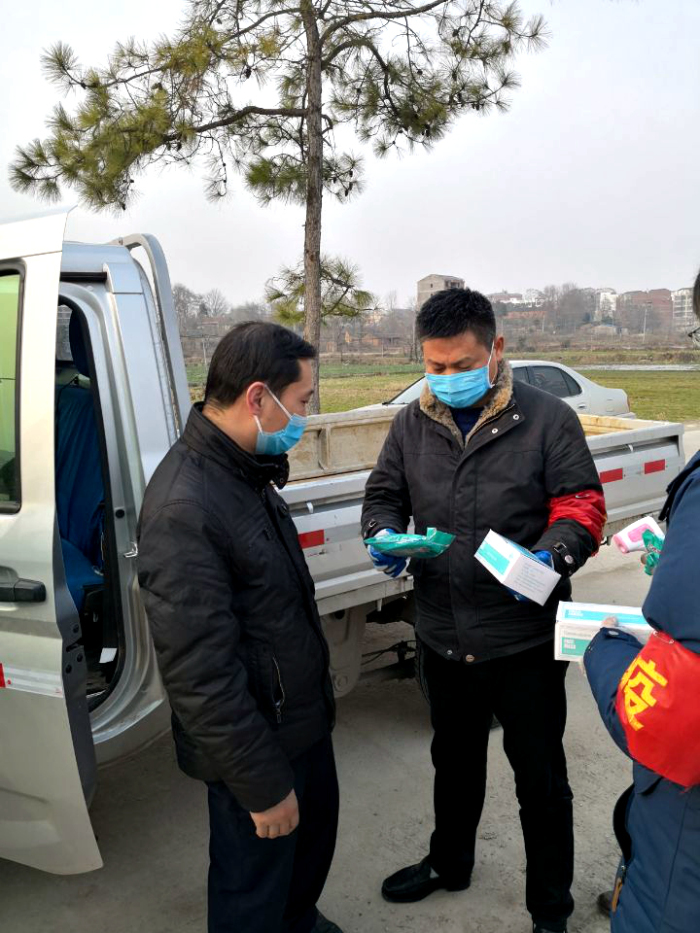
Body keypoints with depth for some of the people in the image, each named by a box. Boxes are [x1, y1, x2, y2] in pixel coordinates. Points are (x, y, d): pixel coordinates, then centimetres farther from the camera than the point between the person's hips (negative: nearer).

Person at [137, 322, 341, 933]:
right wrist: (262, 785, -21)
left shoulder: (246, 471, 1)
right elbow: (200, 675, -28)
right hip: (257, 744, -9)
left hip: (303, 717, 9)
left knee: (314, 835, 29)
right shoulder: (182, 509, -30)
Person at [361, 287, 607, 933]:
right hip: (444, 636, 4)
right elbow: (384, 496, 9)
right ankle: (449, 864, 51)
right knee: (454, 759, 26)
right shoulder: (412, 425, 2)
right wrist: (385, 537, -13)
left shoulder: (547, 419, -10)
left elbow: (582, 506, -10)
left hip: (526, 638, -4)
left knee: (540, 775, 12)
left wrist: (552, 556, -29)